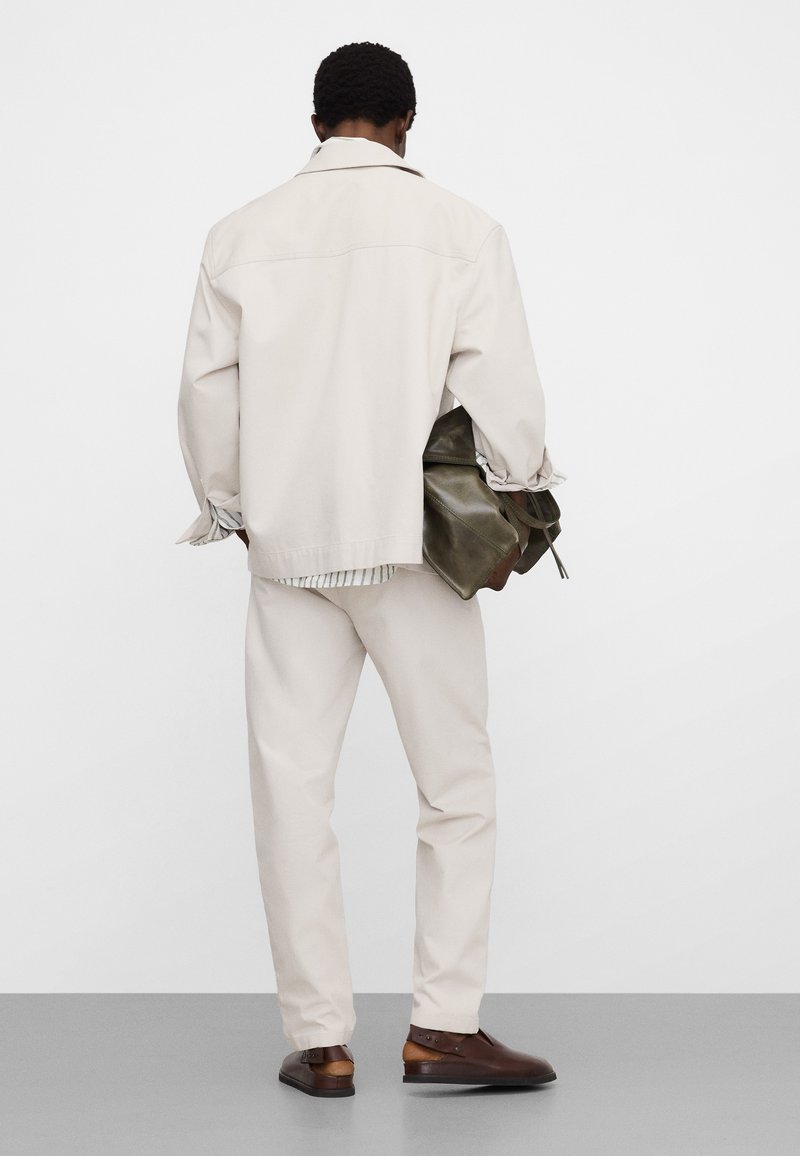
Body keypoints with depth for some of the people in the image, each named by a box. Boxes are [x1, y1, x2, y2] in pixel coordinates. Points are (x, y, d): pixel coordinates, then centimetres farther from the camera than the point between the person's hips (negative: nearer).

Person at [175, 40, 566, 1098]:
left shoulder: (242, 234, 4)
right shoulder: (460, 227, -2)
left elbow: (207, 388, 6)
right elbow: (502, 384, -6)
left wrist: (225, 505, 20)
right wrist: (515, 500, 8)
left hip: (287, 544, 2)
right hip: (411, 538, -2)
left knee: (293, 790, 6)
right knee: (458, 787, 8)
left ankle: (320, 1040, 8)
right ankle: (445, 1022, 4)